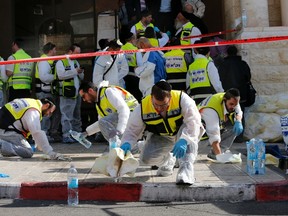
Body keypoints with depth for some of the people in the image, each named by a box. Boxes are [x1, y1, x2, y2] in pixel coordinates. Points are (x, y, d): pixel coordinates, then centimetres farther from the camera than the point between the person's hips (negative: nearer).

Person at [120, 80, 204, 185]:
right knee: (146, 158, -18)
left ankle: (186, 168, -39)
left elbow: (193, 121, -38)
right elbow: (132, 130, -15)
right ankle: (168, 161, 17)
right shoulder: (142, 108, -23)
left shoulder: (181, 99, -32)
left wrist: (183, 141, -53)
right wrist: (126, 143, -36)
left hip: (182, 132, -3)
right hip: (161, 137, 3)